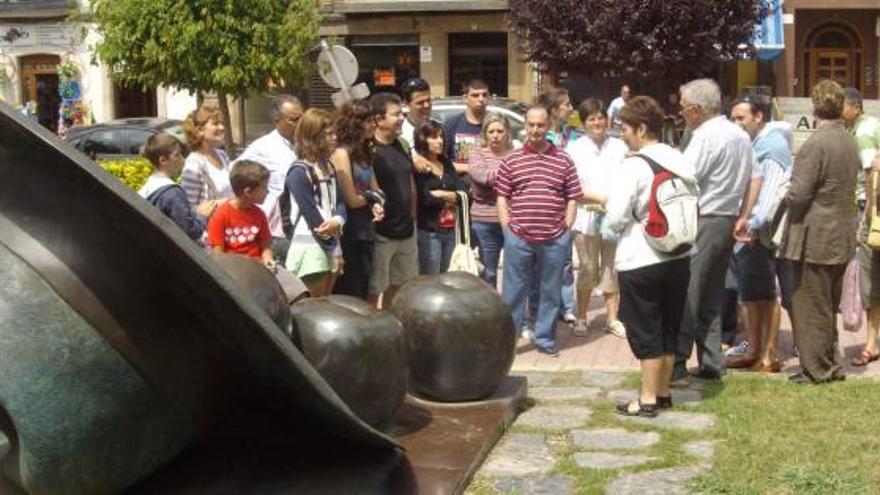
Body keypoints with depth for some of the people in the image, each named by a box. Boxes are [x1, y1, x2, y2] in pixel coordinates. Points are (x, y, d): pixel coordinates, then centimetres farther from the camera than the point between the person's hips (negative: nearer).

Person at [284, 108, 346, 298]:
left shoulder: (329, 167, 12)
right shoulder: (299, 172, -15)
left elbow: (339, 201, 7)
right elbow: (311, 214, -16)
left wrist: (338, 221, -15)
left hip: (331, 243, 8)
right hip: (310, 246, -8)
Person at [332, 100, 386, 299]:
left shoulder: (364, 153, 12)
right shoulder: (341, 153, -14)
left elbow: (375, 190, 13)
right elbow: (352, 200, -16)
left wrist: (377, 205, -9)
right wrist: (372, 198, 2)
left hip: (365, 232, 8)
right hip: (349, 236, -8)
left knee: (363, 292, 15)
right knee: (349, 296, -2)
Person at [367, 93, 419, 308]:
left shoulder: (401, 146, 12)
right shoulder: (369, 150, -14)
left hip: (406, 232, 8)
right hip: (381, 234, -8)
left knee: (398, 286, 16)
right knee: (374, 291, -1)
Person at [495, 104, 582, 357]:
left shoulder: (564, 160, 5)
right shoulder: (511, 160, 5)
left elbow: (573, 198, 7)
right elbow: (502, 196, 7)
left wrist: (566, 229, 1)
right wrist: (507, 227, -1)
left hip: (554, 239, 1)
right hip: (519, 238, -1)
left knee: (551, 291, 11)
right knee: (514, 290, 6)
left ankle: (545, 338, 23)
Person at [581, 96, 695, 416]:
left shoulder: (635, 165, -16)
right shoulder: (681, 161, 6)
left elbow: (617, 216, -19)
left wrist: (607, 228, 4)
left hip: (641, 261, -7)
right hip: (678, 257, 7)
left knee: (645, 333, 3)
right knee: (668, 329, 16)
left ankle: (648, 399, 9)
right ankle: (663, 392, 26)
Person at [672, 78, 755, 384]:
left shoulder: (706, 137, -15)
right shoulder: (742, 136, 12)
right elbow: (752, 181, 14)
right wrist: (743, 218, 14)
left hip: (702, 222, -9)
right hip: (728, 221, 9)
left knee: (685, 295, -6)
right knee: (713, 296, 14)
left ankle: (677, 367, -5)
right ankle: (711, 363, 18)